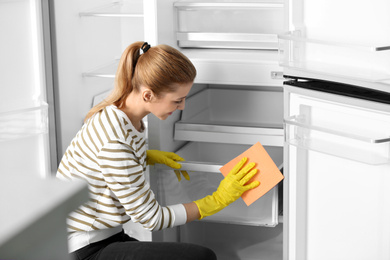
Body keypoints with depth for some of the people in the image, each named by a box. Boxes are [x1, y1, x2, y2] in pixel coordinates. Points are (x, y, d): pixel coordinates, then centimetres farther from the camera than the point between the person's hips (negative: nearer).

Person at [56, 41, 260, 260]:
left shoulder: (130, 118, 1)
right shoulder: (115, 141, -27)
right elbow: (151, 218, -18)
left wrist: (147, 156, 6)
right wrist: (217, 200, -13)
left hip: (109, 237, 9)